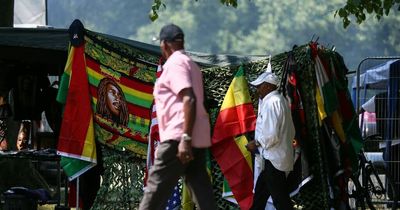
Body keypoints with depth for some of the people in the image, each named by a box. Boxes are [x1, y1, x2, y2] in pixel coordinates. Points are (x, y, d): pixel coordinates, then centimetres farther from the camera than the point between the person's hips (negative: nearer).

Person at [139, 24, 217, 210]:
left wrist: (185, 138, -25)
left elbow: (189, 99, -19)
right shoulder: (191, 64, 23)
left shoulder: (175, 63, -7)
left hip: (177, 138, -9)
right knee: (202, 191, 3)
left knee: (156, 190, -7)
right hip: (199, 139, 9)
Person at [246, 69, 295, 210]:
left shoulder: (271, 103, -17)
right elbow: (290, 131, 18)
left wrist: (256, 144, -8)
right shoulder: (280, 100, 14)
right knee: (260, 193, 21)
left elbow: (272, 135, -24)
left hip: (273, 160, -10)